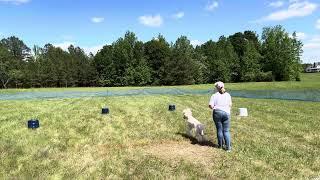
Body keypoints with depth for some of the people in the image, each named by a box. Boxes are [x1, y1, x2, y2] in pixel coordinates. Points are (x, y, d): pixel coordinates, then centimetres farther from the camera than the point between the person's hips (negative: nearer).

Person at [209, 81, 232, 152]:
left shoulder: (214, 95, -6)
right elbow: (230, 104, 8)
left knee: (219, 130, 10)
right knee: (226, 131, 6)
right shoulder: (227, 95, 3)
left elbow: (210, 106, -12)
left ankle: (220, 145, 23)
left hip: (217, 113, -2)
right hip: (226, 113, 2)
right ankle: (228, 147, 6)